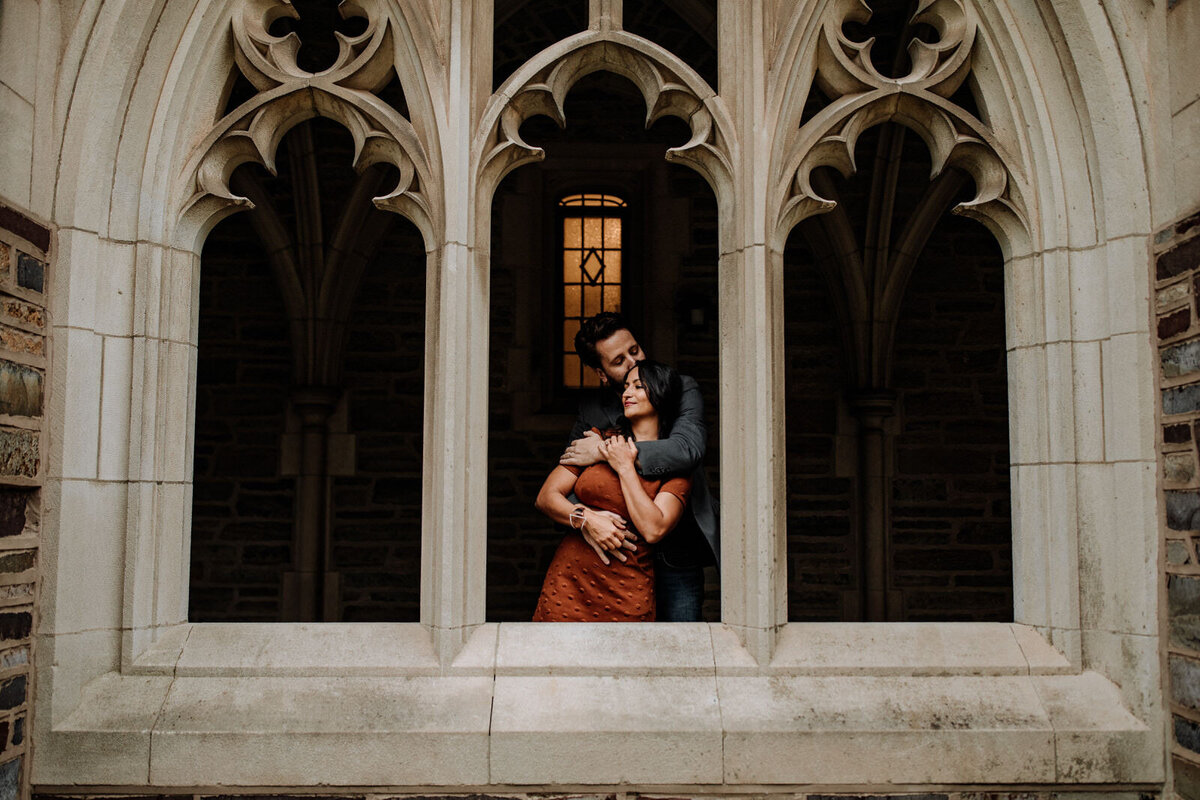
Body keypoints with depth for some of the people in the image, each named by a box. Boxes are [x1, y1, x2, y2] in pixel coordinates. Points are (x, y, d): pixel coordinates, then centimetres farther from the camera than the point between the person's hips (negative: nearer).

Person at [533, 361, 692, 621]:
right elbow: (546, 497, 3)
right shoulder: (599, 442, 8)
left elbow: (653, 530, -14)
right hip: (568, 582, 2)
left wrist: (625, 467, -8)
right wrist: (586, 518, -16)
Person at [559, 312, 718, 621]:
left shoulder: (682, 390, -3)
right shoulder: (591, 408, 4)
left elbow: (687, 450, -22)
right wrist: (585, 519, -20)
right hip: (618, 552, 2)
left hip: (675, 558, -2)